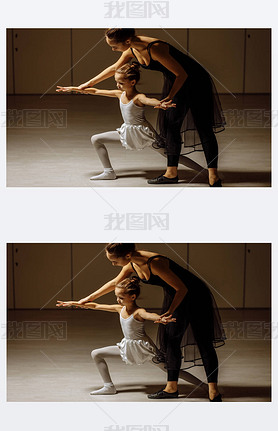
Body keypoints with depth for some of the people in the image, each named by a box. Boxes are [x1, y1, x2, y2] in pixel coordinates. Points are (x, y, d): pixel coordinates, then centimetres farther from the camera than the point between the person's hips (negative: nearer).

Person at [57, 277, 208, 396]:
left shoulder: (138, 312, -22)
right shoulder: (120, 309, -1)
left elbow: (149, 315, -48)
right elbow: (96, 306, 8)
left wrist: (160, 319, -70)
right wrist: (75, 303, 10)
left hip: (143, 347, -7)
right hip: (128, 347, 7)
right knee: (96, 354, 6)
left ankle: (202, 385, -1)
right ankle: (109, 387, 11)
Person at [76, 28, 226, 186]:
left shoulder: (155, 49, -34)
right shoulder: (132, 50, -7)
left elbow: (182, 74, -26)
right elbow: (115, 68, 14)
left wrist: (169, 97, -27)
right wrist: (90, 83, 21)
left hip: (194, 80, -9)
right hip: (174, 81, 9)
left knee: (203, 127, -10)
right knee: (170, 125, 8)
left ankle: (213, 176, -12)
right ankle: (172, 173, 14)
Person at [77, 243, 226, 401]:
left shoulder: (155, 264, -34)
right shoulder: (132, 264, -7)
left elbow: (182, 289, -26)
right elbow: (115, 282, 13)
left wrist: (169, 312, -30)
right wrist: (89, 298, 20)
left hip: (194, 295, -9)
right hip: (174, 296, 9)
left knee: (203, 342, -8)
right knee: (170, 340, 8)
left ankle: (213, 391, -8)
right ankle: (172, 388, 15)